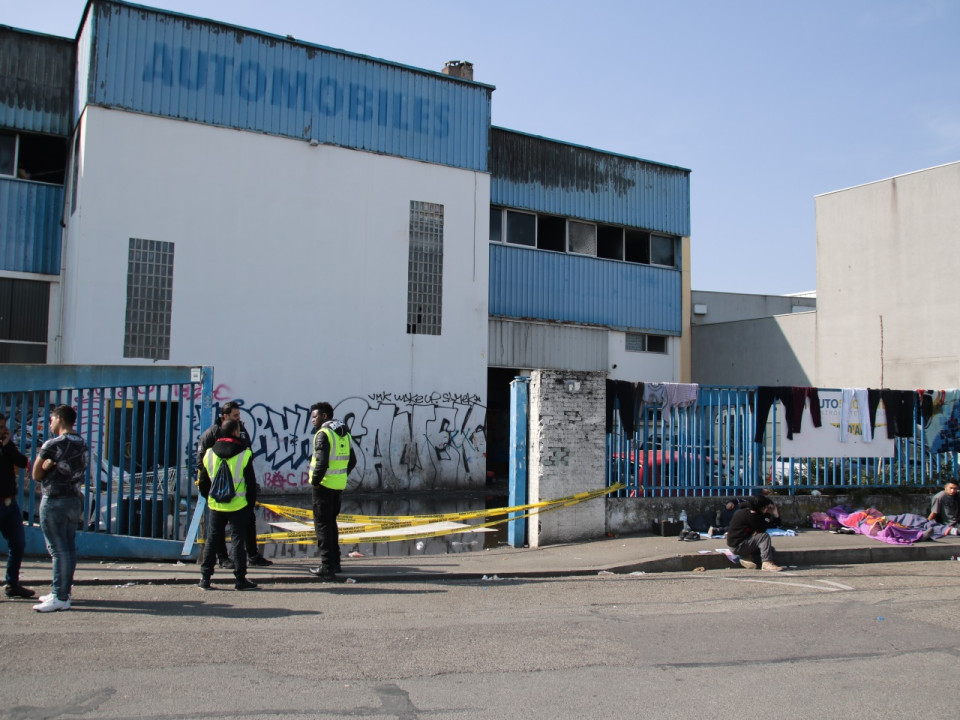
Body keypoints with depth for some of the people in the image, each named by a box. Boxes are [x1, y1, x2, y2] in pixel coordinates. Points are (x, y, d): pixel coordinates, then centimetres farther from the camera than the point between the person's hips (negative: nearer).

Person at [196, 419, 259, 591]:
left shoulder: (209, 454, 2)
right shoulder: (244, 454, -10)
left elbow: (202, 483, 7)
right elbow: (251, 482, -7)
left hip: (215, 506, 4)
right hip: (238, 506, -3)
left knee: (212, 540, 12)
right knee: (238, 540, 2)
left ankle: (205, 578, 13)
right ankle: (240, 579, 4)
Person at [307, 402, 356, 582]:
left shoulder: (323, 434, -14)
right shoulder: (344, 433, 13)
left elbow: (322, 462, -25)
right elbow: (352, 460, 17)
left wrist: (315, 481, -14)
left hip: (324, 485, -8)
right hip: (339, 485, 8)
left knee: (322, 524, -2)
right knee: (331, 522, 19)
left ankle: (327, 566, -2)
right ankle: (335, 561, 25)